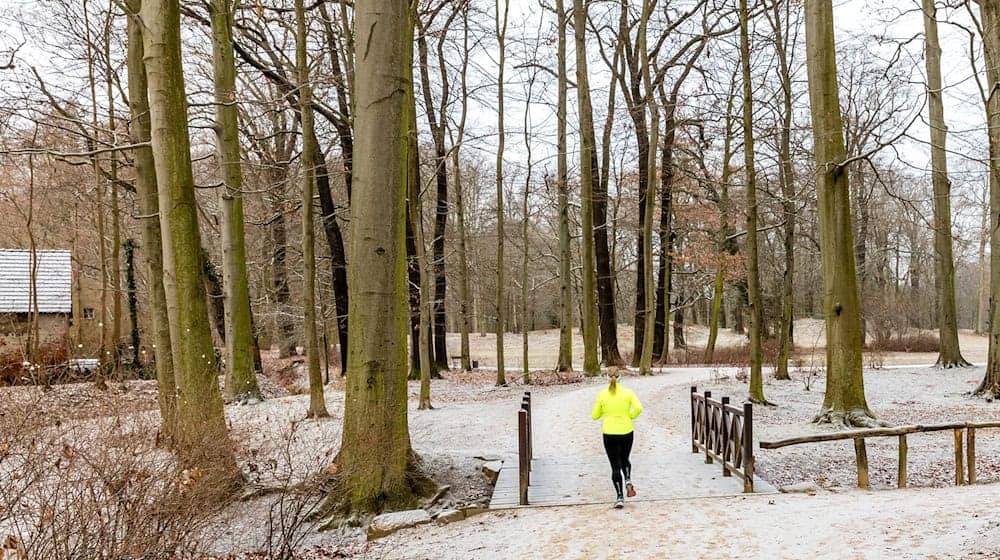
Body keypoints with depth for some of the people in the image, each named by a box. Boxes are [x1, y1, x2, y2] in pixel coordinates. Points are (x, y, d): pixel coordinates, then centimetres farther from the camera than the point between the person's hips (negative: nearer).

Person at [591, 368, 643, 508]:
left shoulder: (602, 394, -4)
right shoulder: (627, 392, -2)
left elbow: (595, 415, 0)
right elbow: (638, 408, -13)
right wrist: (630, 416, 5)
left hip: (609, 434, -1)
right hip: (626, 432, 1)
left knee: (615, 466, 6)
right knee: (625, 460, 25)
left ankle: (620, 497, 0)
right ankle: (628, 481, -1)